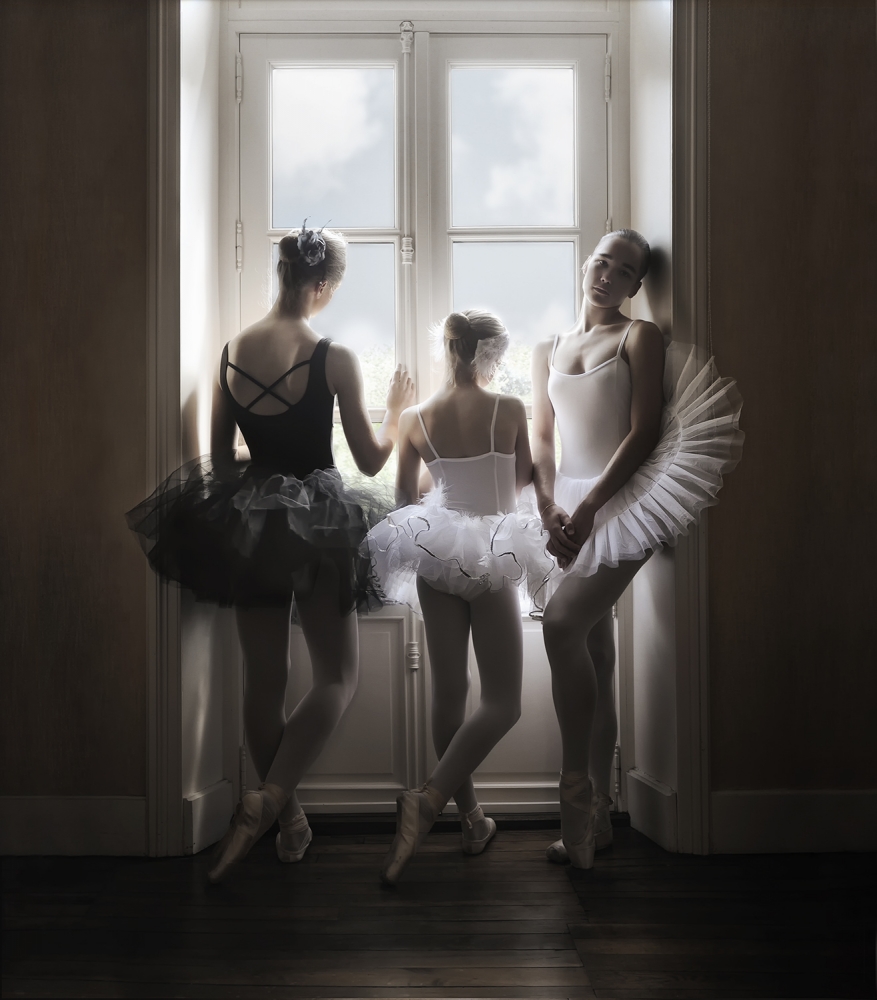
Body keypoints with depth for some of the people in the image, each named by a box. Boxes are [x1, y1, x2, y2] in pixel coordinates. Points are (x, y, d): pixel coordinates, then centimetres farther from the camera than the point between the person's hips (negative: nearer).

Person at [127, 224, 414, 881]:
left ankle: (289, 820, 26)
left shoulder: (231, 352, 0)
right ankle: (268, 801, -10)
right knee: (338, 675, 8)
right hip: (317, 526, -5)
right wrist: (398, 410, 11)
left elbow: (221, 456, 7)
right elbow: (371, 460, -7)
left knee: (263, 679, 14)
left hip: (244, 524, 5)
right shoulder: (334, 358, -13)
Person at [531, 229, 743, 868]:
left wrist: (589, 506, -15)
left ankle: (577, 788, -13)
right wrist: (551, 507, -6)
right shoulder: (549, 350, 19)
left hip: (622, 504, -5)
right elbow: (542, 436, 11)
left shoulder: (640, 337, 4)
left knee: (562, 624, -23)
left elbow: (643, 432, -6)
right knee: (594, 651, 5)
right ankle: (597, 815, 11)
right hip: (569, 511, 5)